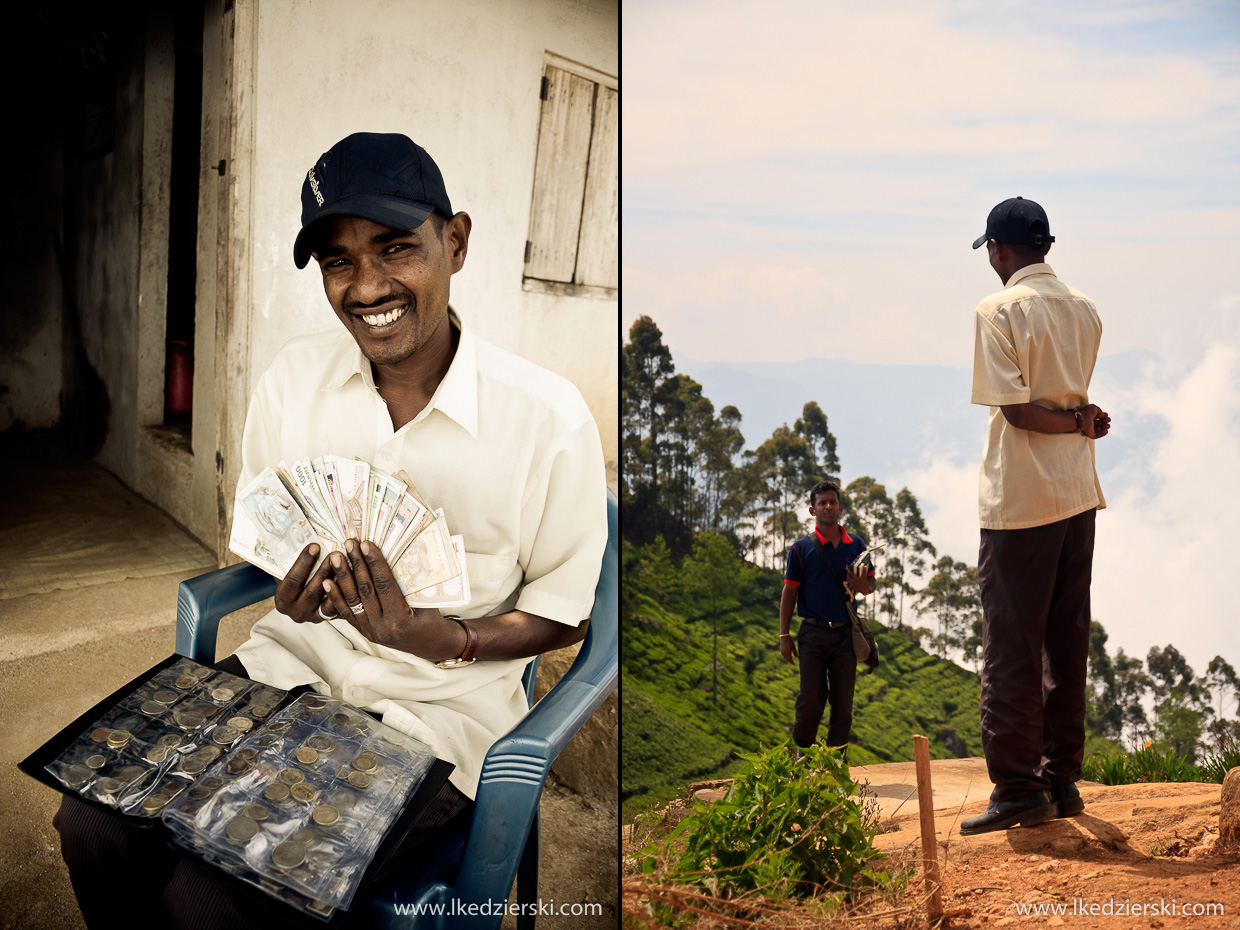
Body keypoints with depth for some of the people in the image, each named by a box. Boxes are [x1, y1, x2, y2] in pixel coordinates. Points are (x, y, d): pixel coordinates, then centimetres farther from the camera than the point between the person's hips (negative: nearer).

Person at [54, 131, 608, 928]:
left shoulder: (547, 417, -17)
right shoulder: (296, 374, -3)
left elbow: (564, 615, -6)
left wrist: (443, 640, -24)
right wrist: (287, 590, -11)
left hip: (434, 715, -4)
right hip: (294, 661, 5)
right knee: (94, 819, -15)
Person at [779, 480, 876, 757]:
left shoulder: (856, 545, 8)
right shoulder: (801, 548, 1)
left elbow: (870, 584, 16)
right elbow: (789, 592, 3)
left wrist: (863, 586, -9)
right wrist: (785, 635, -2)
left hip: (846, 633, 3)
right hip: (813, 634, -2)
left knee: (843, 703, 4)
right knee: (811, 701, -3)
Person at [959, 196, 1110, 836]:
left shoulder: (1000, 311, -11)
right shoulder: (1084, 310, 11)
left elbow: (1016, 410, -16)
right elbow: (1075, 398, 14)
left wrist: (1080, 424, -7)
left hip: (1020, 499, -7)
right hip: (1079, 494, 7)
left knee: (1011, 648, -1)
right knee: (1067, 644, 12)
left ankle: (1019, 790, 2)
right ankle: (1062, 781, 19)